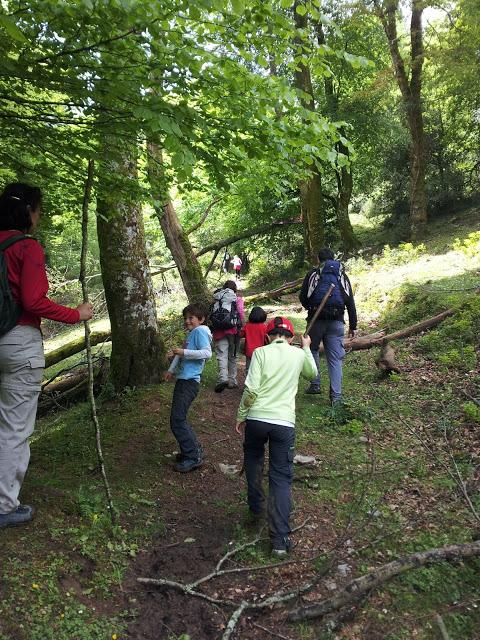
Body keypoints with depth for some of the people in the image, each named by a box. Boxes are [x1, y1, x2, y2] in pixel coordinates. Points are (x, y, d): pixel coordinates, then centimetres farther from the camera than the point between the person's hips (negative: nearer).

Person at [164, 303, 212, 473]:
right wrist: (171, 370, 15)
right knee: (179, 418, 16)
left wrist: (184, 352, -21)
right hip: (183, 379, 10)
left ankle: (193, 457, -3)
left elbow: (207, 353, -22)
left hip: (189, 382, -10)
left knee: (177, 420, -11)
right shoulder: (191, 333, 18)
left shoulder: (200, 331, -9)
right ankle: (194, 449, 27)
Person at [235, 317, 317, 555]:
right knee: (281, 477, 5)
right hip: (284, 422, 1)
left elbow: (251, 389, -8)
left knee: (253, 458, 29)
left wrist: (241, 415, 5)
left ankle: (256, 506, 37)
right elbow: (313, 374, 29)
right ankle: (280, 539, 1)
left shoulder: (260, 352, -1)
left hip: (256, 418, 0)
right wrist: (307, 348, 39)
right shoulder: (299, 354, 7)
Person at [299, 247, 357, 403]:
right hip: (337, 321, 2)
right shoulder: (342, 275, 14)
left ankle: (315, 384, 15)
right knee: (335, 358, 3)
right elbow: (351, 302, 11)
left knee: (313, 350, 19)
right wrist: (353, 326, 13)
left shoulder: (313, 273, 5)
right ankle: (336, 396, 2)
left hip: (316, 319, -2)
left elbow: (303, 298, 3)